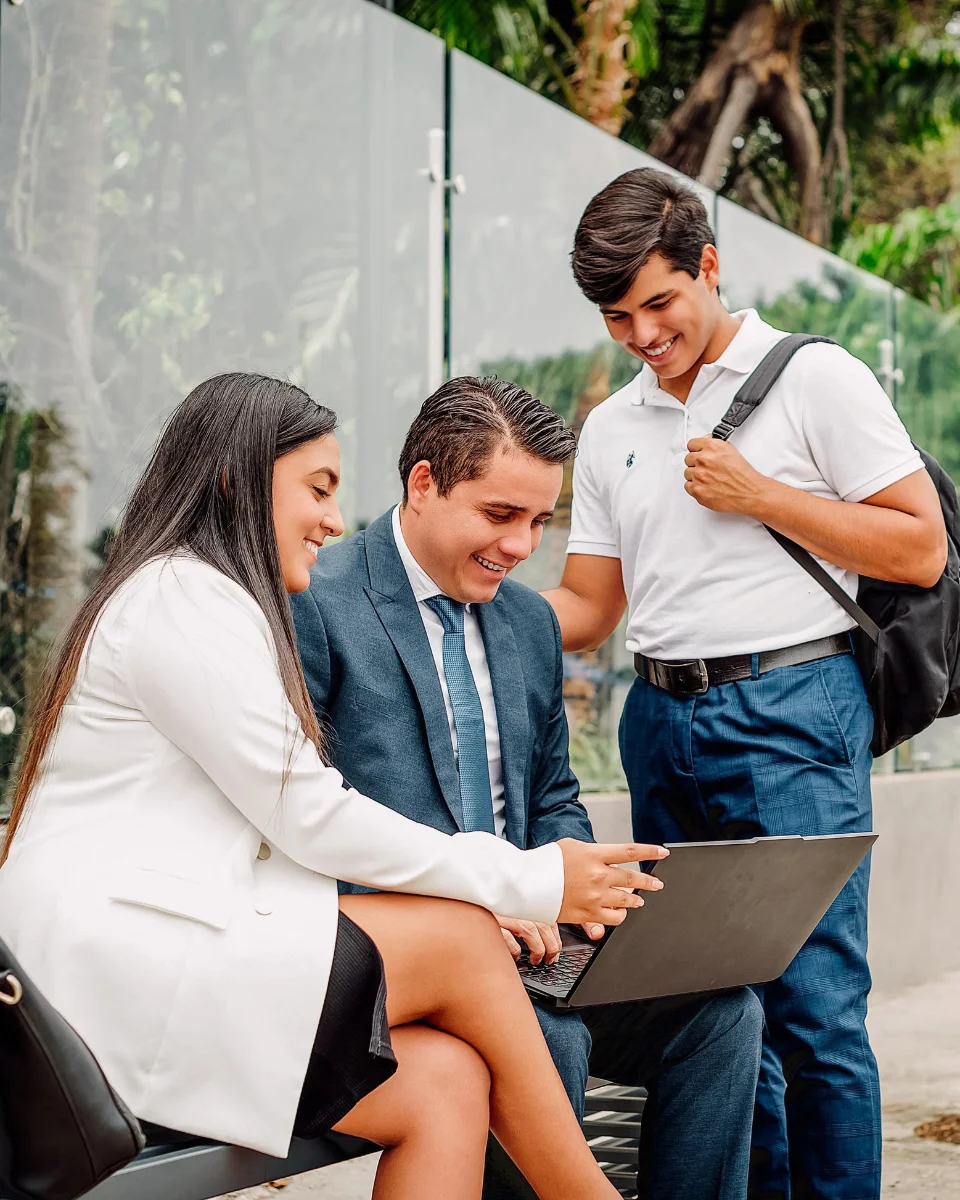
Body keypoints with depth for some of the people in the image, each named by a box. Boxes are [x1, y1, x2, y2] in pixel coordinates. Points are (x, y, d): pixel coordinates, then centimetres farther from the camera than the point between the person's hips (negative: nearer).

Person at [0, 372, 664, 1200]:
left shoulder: (210, 601, 25)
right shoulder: (182, 597, -8)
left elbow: (290, 833, 16)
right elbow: (314, 822, -12)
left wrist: (494, 890, 4)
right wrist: (533, 883, -5)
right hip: (118, 968, -9)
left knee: (446, 1079, -8)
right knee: (463, 943, -9)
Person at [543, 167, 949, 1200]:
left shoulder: (815, 379, 0)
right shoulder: (611, 429, 17)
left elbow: (920, 549, -4)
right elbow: (588, 607, 18)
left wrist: (758, 494, -9)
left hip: (790, 715, -5)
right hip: (663, 722, 6)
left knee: (812, 1004, -9)